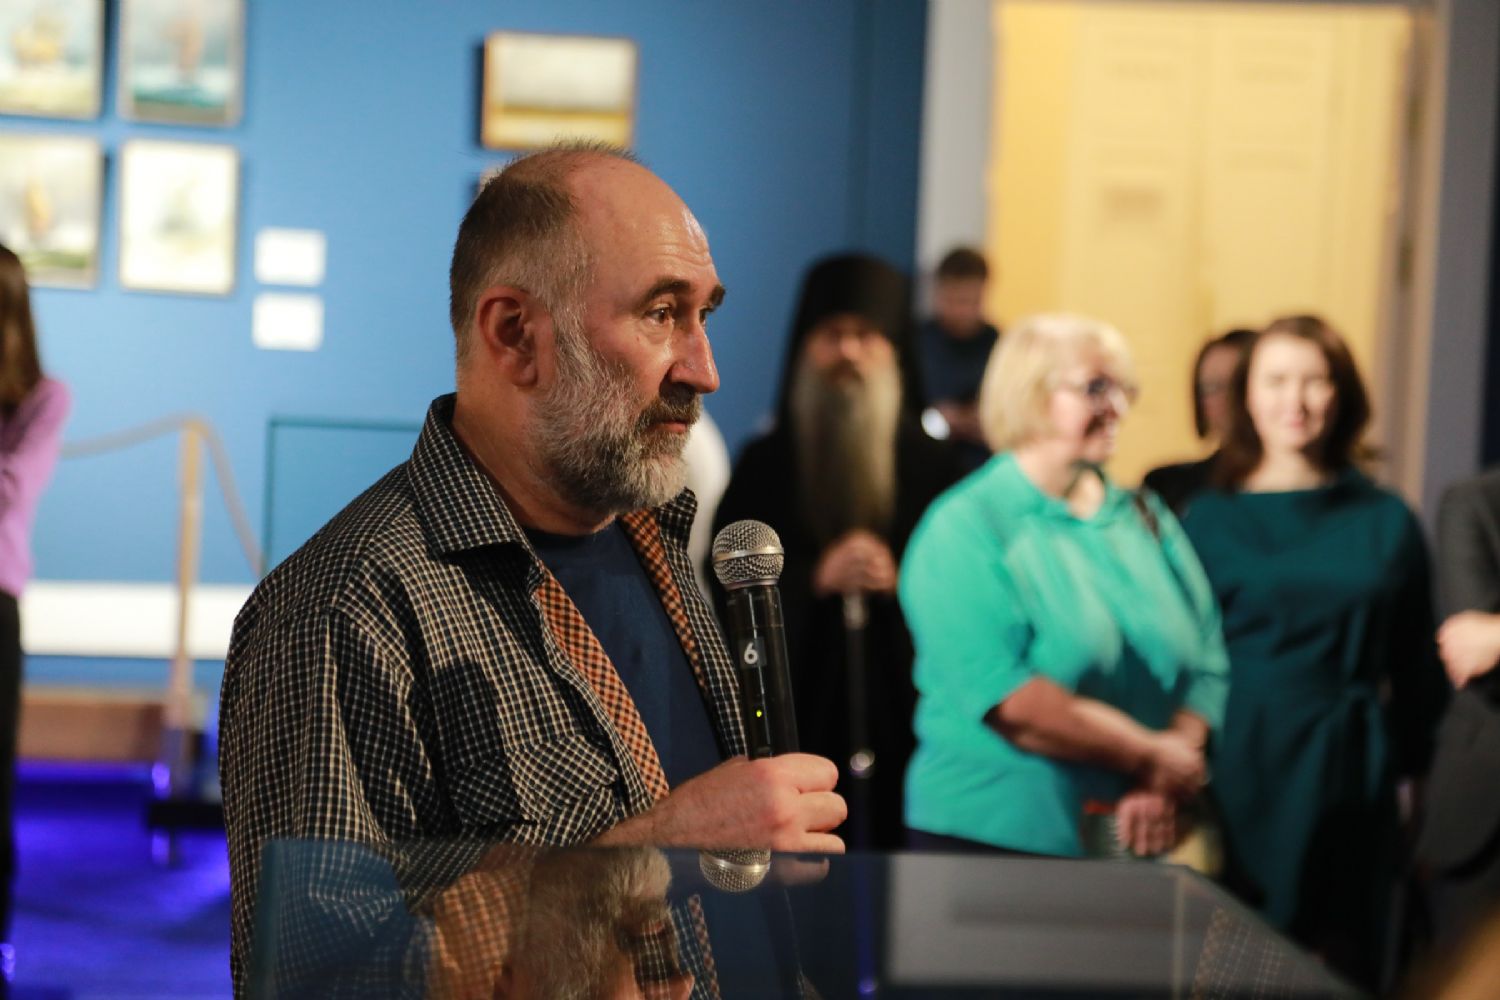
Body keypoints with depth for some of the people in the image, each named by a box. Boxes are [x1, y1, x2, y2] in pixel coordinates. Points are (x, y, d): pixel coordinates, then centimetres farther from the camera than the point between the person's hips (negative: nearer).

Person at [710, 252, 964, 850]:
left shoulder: (931, 465, 8)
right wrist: (812, 577, -11)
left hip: (901, 705, 0)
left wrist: (901, 580, -14)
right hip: (788, 705, 0)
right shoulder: (765, 463, 10)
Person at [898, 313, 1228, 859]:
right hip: (992, 838, -5)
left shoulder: (1147, 521, 11)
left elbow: (1206, 665, 3)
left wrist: (1165, 789, -13)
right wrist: (1149, 754, -15)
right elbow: (1006, 700, -19)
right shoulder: (963, 529, -7)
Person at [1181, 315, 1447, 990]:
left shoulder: (1385, 522, 7)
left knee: (1342, 973, 4)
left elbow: (1416, 673, 11)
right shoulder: (1209, 519, 4)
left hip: (1350, 783, 1)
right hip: (1238, 776, -1)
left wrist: (1418, 781, 6)